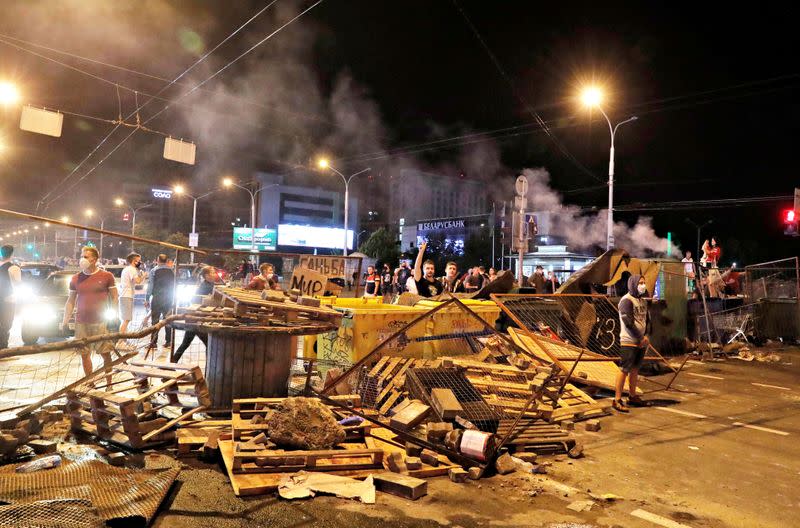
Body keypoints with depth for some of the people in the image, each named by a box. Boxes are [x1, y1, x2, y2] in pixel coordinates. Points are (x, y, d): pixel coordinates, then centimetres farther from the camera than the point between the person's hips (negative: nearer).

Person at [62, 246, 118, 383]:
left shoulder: (106, 276, 0)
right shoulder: (75, 278, 9)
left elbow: (114, 297, 2)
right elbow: (71, 301, 14)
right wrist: (65, 320, 7)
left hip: (101, 322, -3)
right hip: (81, 323, 3)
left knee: (106, 354, 1)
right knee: (84, 354, 7)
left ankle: (109, 383, 12)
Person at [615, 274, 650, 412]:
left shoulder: (642, 300, 14)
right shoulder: (626, 300, -13)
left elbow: (647, 319, 16)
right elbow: (628, 322, -18)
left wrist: (646, 336, 1)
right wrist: (641, 338, -12)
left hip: (641, 342, 8)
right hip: (629, 342, -8)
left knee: (635, 369, 15)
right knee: (624, 370, -7)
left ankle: (632, 396, 26)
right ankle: (617, 400, -3)